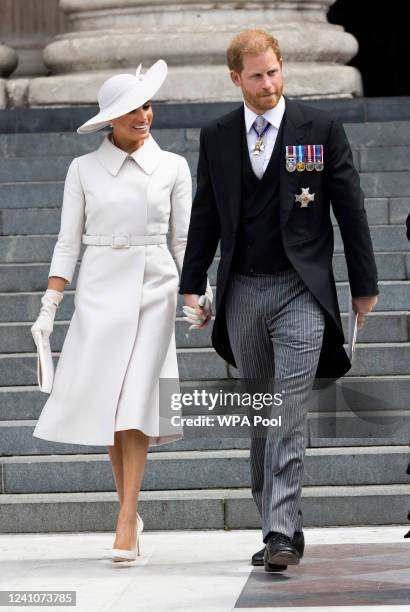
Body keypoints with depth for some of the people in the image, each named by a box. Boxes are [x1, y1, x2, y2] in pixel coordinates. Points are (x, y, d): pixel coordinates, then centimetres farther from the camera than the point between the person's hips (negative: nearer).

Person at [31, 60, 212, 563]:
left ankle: (125, 522, -13)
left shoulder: (173, 167, 5)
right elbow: (68, 242, 5)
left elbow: (184, 240, 8)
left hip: (153, 288, -1)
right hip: (99, 289, 1)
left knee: (136, 401, -11)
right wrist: (48, 308, -2)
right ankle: (129, 510, 17)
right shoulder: (84, 169, 5)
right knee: (103, 402, 0)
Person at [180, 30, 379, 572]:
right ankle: (279, 526, 19)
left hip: (301, 290, -4)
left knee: (288, 416, -13)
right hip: (243, 294, 4)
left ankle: (282, 533, -15)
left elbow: (349, 207, 2)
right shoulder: (216, 137, 8)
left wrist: (364, 285, 2)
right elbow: (205, 216, 13)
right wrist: (192, 286, 8)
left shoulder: (321, 128, -1)